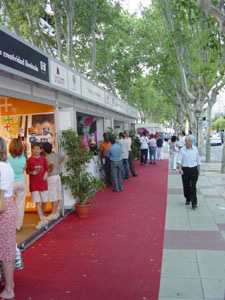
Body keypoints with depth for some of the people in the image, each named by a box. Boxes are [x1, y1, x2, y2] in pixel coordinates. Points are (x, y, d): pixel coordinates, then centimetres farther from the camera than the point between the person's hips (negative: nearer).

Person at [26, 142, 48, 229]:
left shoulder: (43, 158, 2)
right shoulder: (30, 159, -3)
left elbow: (46, 169, 6)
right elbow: (27, 171, 1)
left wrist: (45, 176, -10)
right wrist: (32, 173, -19)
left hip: (43, 182, 2)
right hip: (34, 184, -2)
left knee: (44, 202, 10)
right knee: (38, 203, -2)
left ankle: (43, 218, 31)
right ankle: (43, 220, 5)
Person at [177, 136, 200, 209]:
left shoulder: (195, 149, 3)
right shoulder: (182, 150, -2)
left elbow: (198, 160, 12)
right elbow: (179, 160, -8)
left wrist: (198, 169, 12)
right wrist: (179, 168, -22)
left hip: (194, 170, 0)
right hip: (185, 169, 0)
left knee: (193, 186, -5)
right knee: (186, 186, 9)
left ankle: (194, 203, -1)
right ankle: (188, 199, 30)